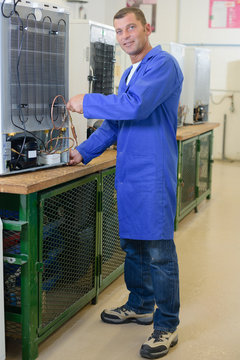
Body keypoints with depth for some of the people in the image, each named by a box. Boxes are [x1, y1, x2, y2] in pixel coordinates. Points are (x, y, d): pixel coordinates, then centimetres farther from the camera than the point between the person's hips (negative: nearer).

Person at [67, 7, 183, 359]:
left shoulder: (162, 64, -11)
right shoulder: (129, 73, 20)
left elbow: (135, 106, -25)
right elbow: (115, 121, 24)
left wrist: (87, 102, -14)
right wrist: (84, 151, 18)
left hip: (153, 173, -9)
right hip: (127, 172, 9)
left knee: (158, 251, -4)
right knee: (132, 244, 17)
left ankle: (166, 326, 8)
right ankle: (140, 306, 34)